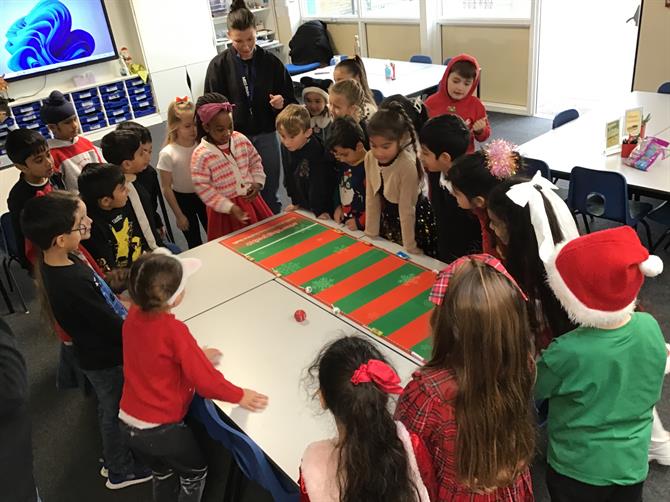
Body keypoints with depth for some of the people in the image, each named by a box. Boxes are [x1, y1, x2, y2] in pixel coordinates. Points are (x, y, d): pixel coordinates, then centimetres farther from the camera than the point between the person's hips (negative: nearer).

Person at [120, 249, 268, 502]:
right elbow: (204, 379, -23)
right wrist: (240, 396, -9)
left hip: (128, 422, 7)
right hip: (160, 429, -6)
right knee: (195, 472, 22)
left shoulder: (133, 315, -7)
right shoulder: (174, 330, -28)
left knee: (163, 474, 30)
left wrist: (196, 354, 13)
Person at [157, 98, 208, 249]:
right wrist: (179, 215, -9)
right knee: (195, 243, 11)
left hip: (204, 195, 3)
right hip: (183, 199, -3)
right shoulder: (167, 154, -21)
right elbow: (166, 188, -12)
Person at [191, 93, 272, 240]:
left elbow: (255, 162, 10)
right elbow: (203, 189, -17)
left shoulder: (241, 139, -4)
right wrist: (230, 207, -19)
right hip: (225, 208, -5)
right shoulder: (201, 155, -19)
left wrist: (257, 183, -7)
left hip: (250, 199, 5)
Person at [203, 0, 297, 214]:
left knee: (270, 196, 13)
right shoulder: (219, 65, -4)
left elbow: (291, 101, 5)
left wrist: (281, 102, -15)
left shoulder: (271, 62, -1)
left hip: (265, 136, 1)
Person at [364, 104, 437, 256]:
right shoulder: (370, 158, -14)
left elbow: (406, 209, -25)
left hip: (414, 220, -5)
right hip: (387, 217, 6)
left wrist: (410, 248, -17)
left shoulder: (407, 165, -31)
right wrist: (371, 233, 0)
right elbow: (372, 198, -5)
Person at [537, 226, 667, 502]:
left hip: (579, 469, -4)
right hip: (633, 463, 4)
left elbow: (531, 389, -14)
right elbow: (652, 391, 1)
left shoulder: (568, 352, -34)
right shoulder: (650, 326, -18)